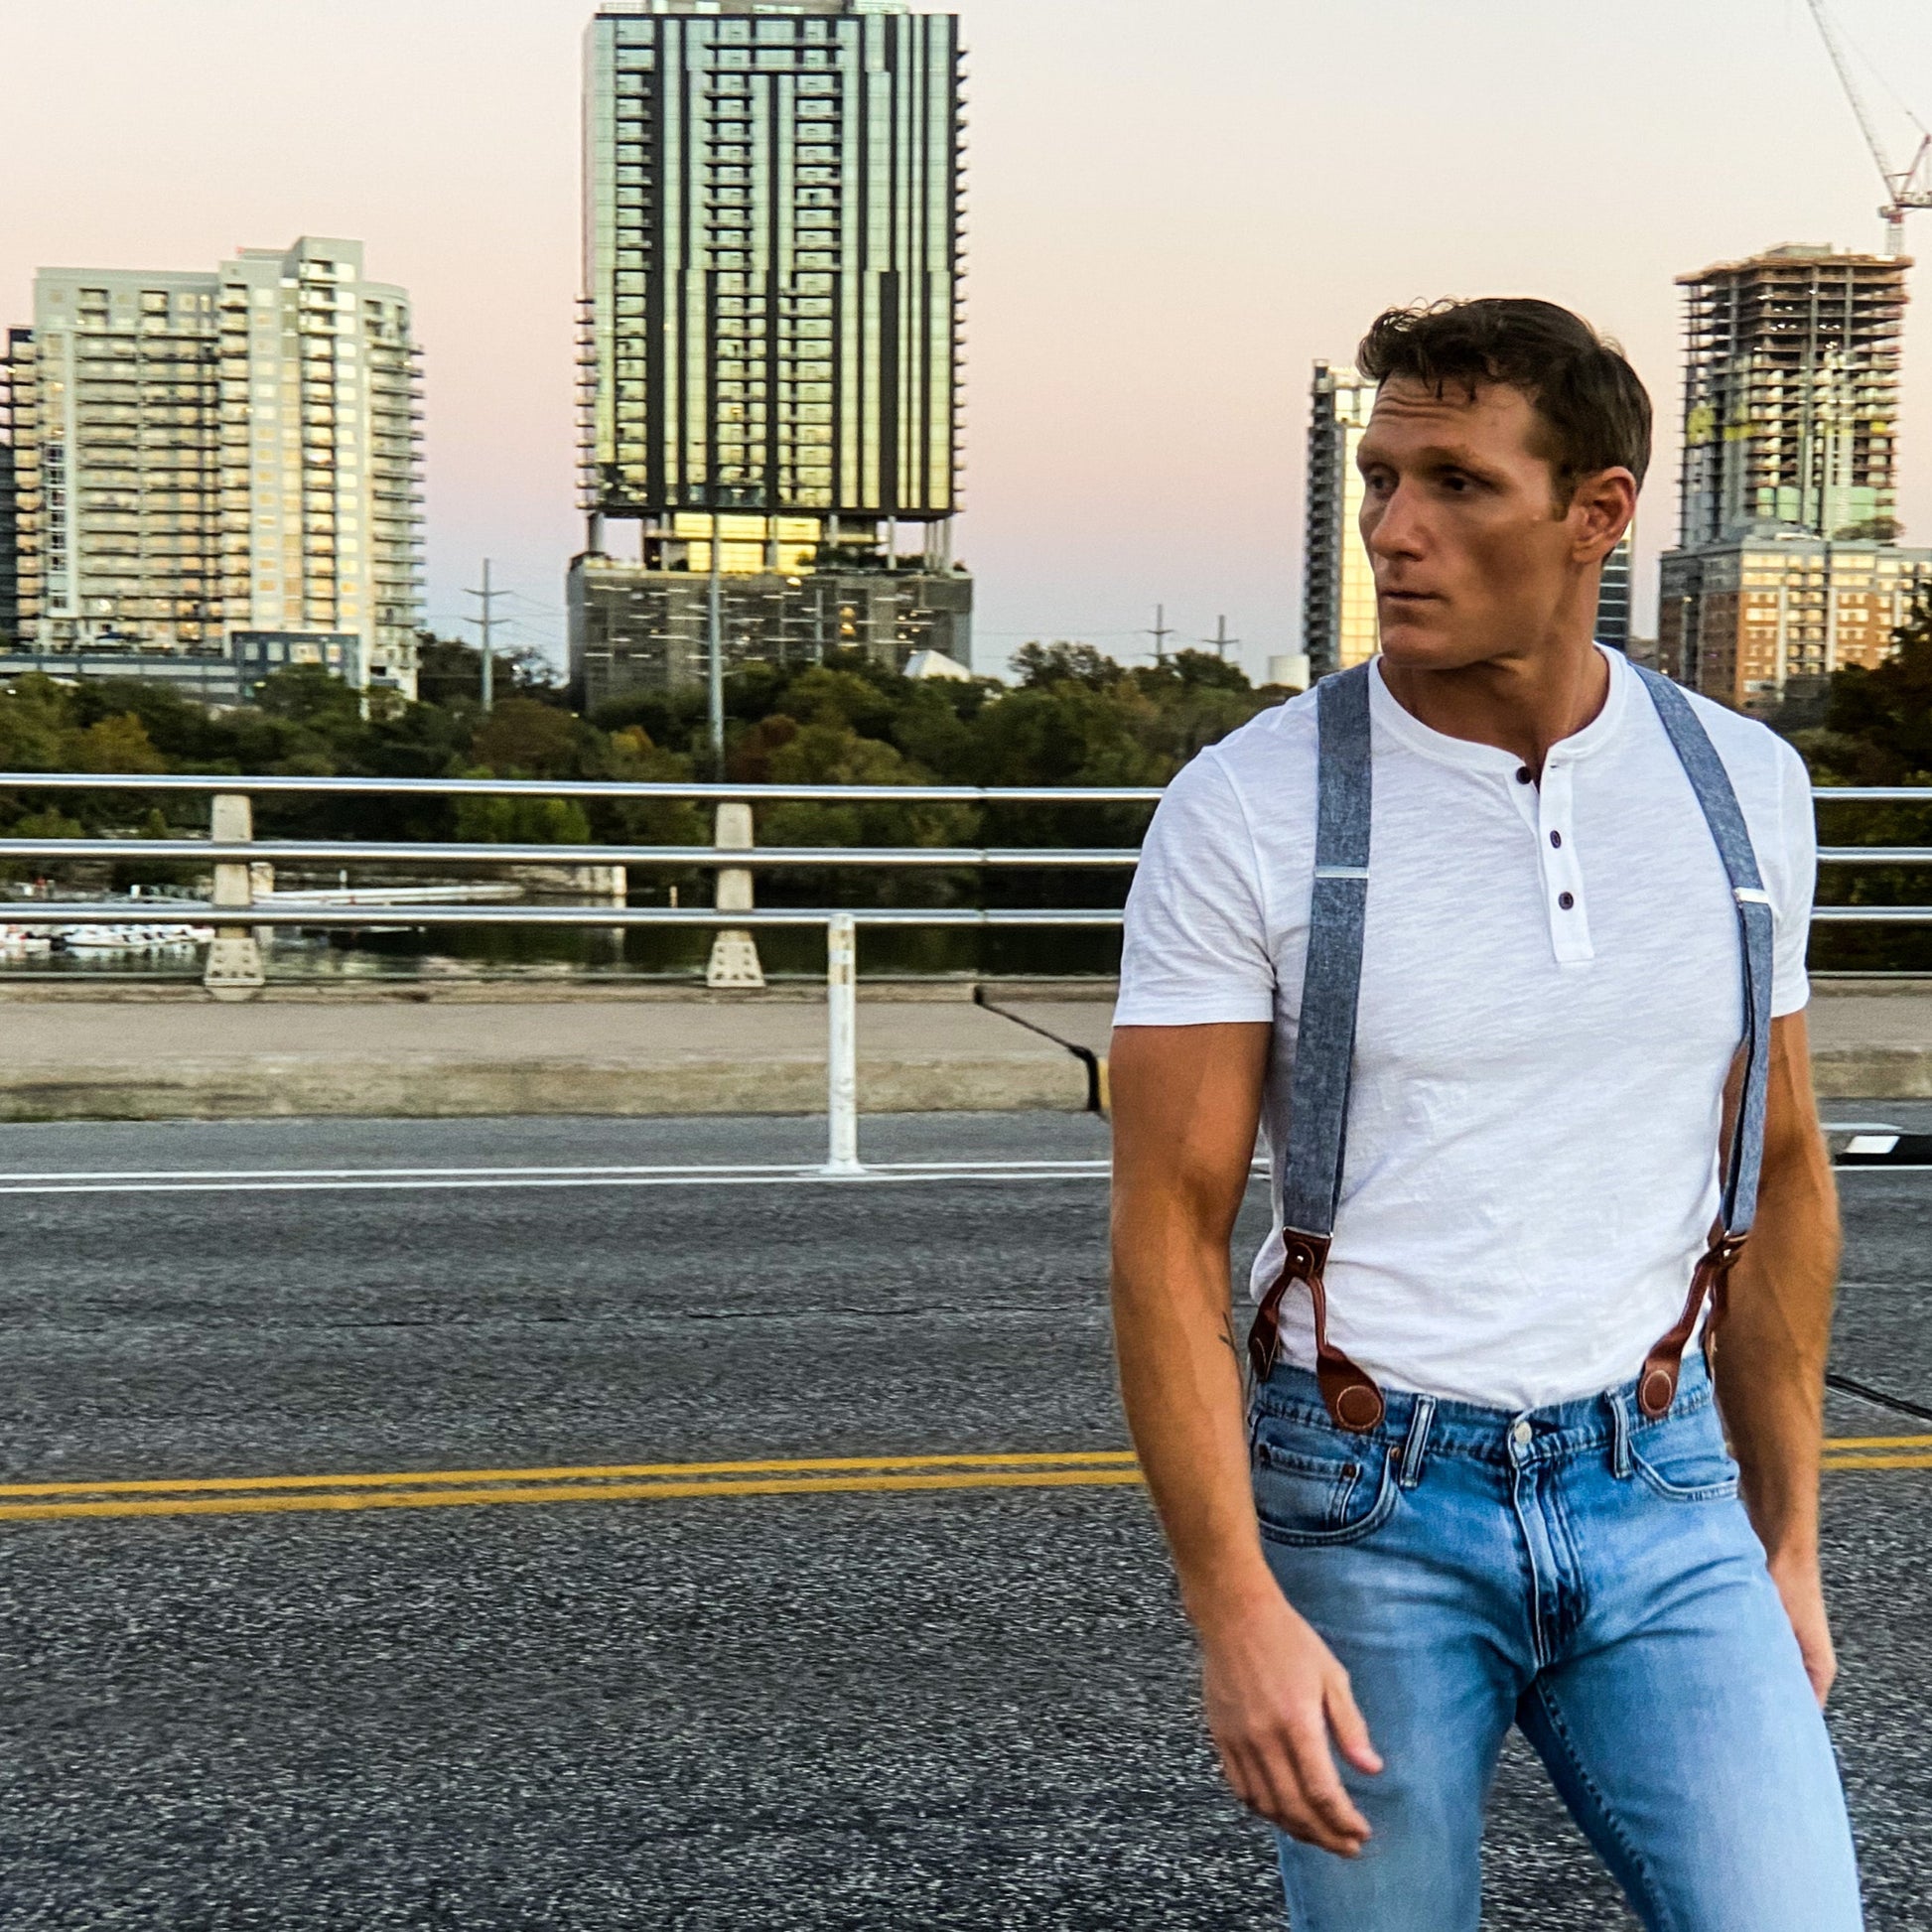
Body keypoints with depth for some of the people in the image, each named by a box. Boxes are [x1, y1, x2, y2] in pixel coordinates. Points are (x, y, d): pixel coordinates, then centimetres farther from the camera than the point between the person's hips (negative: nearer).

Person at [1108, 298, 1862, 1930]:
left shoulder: (1742, 788, 2)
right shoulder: (1247, 809, -10)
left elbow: (1779, 1176, 11)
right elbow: (1169, 1235, -11)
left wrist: (1789, 1541, 11)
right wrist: (1238, 1615, -16)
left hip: (1660, 1490, 3)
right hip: (1368, 1504, -2)